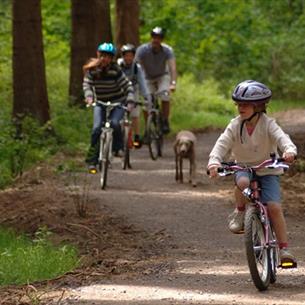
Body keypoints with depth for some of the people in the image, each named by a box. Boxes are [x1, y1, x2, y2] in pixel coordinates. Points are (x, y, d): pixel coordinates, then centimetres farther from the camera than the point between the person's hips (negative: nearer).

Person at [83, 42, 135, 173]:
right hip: (100, 103, 2)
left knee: (114, 123, -29)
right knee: (97, 128, -15)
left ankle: (117, 147, -1)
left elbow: (128, 86, -16)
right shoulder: (92, 70, -8)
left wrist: (130, 102, -30)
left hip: (117, 102, -2)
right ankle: (92, 160, -8)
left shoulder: (115, 70, -15)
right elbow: (87, 84, -15)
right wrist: (89, 96, -36)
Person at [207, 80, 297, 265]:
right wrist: (214, 162, -37)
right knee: (243, 182, -37)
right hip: (244, 168, 2)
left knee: (274, 207, -19)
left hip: (268, 171, -1)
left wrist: (289, 150, -52)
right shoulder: (235, 126, -7)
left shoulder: (268, 124, -13)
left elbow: (281, 138, -29)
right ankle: (240, 212, -7)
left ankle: (284, 248, -11)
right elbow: (223, 144, -16)